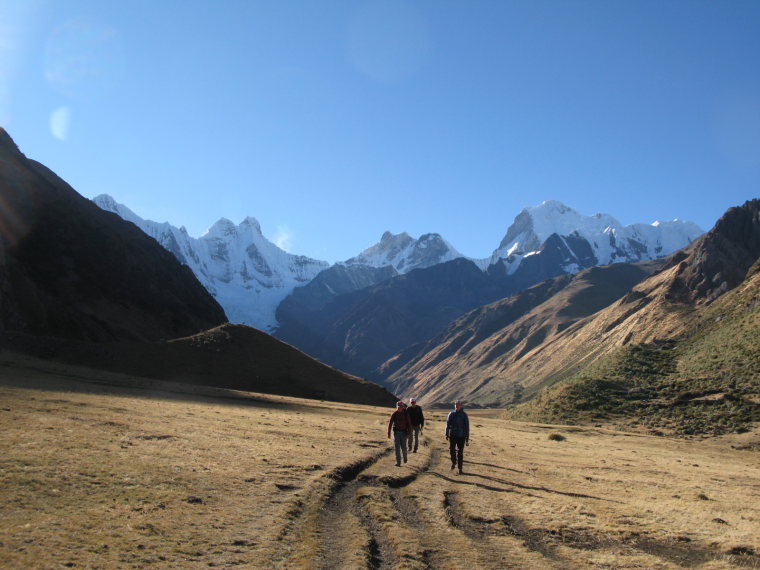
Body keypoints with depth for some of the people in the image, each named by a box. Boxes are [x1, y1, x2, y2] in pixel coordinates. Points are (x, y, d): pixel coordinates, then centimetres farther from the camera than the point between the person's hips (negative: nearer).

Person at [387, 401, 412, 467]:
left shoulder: (406, 414, -6)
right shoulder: (394, 414, -5)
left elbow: (409, 424, -4)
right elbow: (390, 423, -1)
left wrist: (408, 433, -10)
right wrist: (389, 433, -1)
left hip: (403, 432, 0)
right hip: (396, 432, 0)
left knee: (403, 447, 1)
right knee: (397, 447, -8)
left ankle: (405, 456, 35)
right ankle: (398, 462, -6)